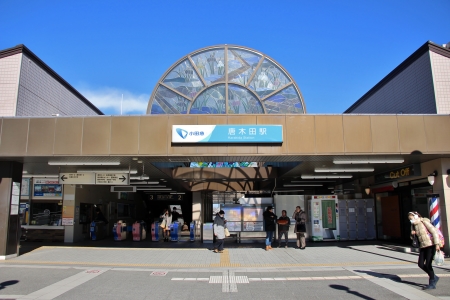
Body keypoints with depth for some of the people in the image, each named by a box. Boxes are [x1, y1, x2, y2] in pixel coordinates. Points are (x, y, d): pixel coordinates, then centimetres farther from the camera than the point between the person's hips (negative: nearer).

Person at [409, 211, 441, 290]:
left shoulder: (424, 222, -10)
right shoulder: (413, 225, 10)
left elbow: (434, 232, -13)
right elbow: (413, 237, 18)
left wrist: (437, 244, -18)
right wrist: (412, 234, -5)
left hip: (431, 245, -7)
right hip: (423, 246, 7)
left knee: (428, 264, -8)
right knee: (420, 264, 2)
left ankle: (432, 284, 7)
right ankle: (434, 277, 25)